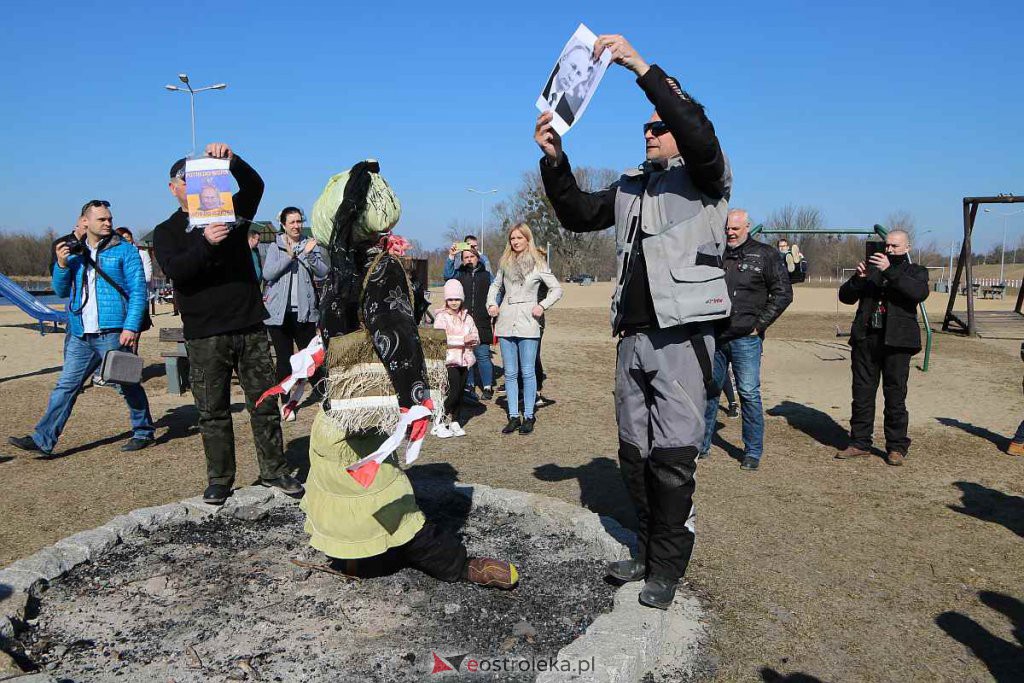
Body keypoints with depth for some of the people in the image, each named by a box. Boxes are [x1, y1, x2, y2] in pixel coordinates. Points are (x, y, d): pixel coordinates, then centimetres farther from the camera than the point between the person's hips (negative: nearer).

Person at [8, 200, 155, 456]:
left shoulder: (125, 250, -1)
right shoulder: (74, 252, 14)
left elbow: (138, 291, -7)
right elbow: (61, 291, 15)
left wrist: (131, 327, -16)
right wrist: (61, 264, -3)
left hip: (113, 334, -5)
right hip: (80, 337, 5)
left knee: (128, 385, 4)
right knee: (65, 387, 6)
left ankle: (143, 432, 18)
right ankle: (43, 439, 10)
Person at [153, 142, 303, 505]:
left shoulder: (231, 213, 11)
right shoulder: (166, 231, 8)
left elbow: (255, 185, -6)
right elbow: (175, 270, -11)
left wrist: (230, 159, -24)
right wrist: (205, 243, -27)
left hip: (250, 327, 1)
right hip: (204, 335, -1)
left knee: (264, 403, 6)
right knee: (213, 411, 5)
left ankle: (274, 470, 18)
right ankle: (219, 479, 18)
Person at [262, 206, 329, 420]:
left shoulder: (311, 244, 7)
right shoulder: (275, 247, 5)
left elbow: (323, 272, -2)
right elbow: (267, 273, -8)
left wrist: (309, 255, -17)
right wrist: (289, 257, -18)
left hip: (304, 310, 0)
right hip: (279, 311, 0)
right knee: (284, 359, 4)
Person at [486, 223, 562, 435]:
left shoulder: (538, 264, 1)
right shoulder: (505, 263, 11)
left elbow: (557, 289, 4)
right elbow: (495, 286, 24)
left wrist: (542, 306, -9)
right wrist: (491, 303, 7)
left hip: (527, 322, -4)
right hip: (506, 321, 4)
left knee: (528, 372, -1)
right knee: (510, 373, 6)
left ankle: (529, 416, 9)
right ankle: (513, 417, 13)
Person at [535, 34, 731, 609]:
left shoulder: (705, 176, 2)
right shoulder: (631, 187, 20)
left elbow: (698, 133, -19)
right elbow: (577, 214, 16)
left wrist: (642, 68, -23)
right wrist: (555, 160, 1)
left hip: (681, 335, -6)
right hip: (633, 335, 7)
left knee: (673, 455, -4)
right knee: (635, 452, 12)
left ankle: (667, 566, 11)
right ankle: (649, 551, 26)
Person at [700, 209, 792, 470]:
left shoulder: (764, 255, 0)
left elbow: (783, 293, 0)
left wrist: (759, 324, -6)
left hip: (745, 338, -3)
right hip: (714, 336, 4)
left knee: (749, 394, -1)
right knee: (708, 390, 10)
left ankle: (753, 452, 12)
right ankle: (702, 445, 23)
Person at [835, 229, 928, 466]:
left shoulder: (915, 271, 10)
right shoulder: (871, 268, 17)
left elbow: (920, 292, -13)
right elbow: (845, 296, 10)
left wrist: (890, 271, -21)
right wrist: (858, 278, -9)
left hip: (896, 341, -3)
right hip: (865, 339, 3)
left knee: (895, 396, 0)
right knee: (862, 393, 6)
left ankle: (896, 447, 10)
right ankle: (860, 444, 14)